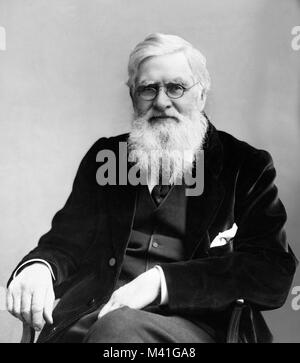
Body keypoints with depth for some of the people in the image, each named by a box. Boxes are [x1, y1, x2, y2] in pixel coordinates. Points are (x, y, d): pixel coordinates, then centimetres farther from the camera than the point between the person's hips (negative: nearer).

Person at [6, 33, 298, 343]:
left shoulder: (246, 168, 4)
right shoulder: (104, 156, 14)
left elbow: (274, 273, -5)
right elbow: (66, 241, 13)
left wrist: (162, 281, -18)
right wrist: (36, 267, -12)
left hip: (190, 323, -2)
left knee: (118, 326, -33)